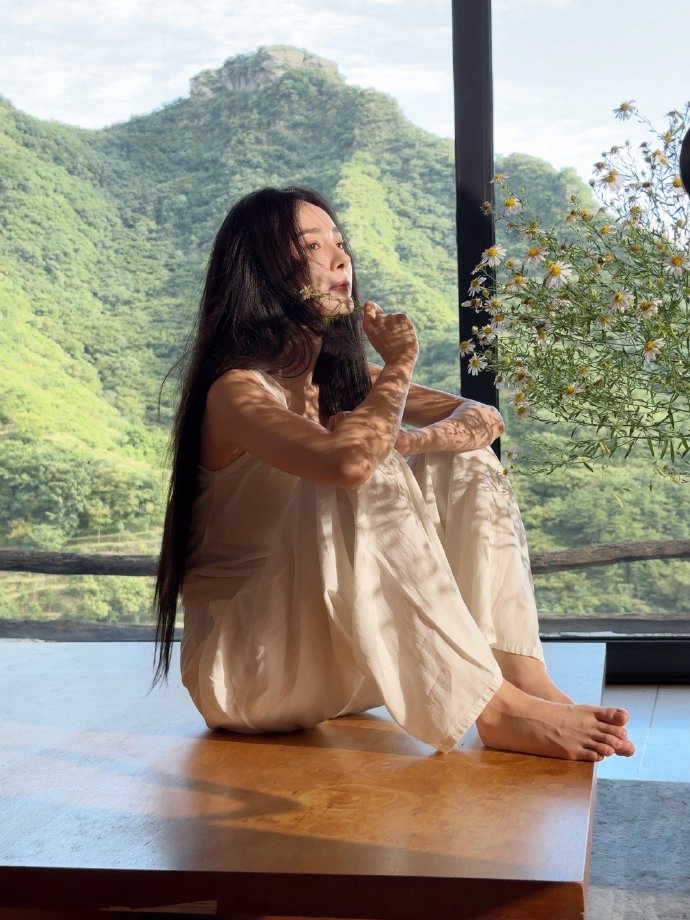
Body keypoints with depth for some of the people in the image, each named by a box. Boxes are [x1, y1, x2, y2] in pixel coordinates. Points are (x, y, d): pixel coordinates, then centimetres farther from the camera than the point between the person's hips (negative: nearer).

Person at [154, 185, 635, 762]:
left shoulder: (344, 376, 8)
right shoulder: (236, 391, -16)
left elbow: (483, 420, 2)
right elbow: (348, 462, -36)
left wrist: (406, 442, -19)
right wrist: (399, 366, -18)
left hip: (346, 654, 8)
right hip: (241, 667, -7)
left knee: (466, 463, -2)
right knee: (370, 479, -30)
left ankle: (523, 674, -18)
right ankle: (493, 709, -29)